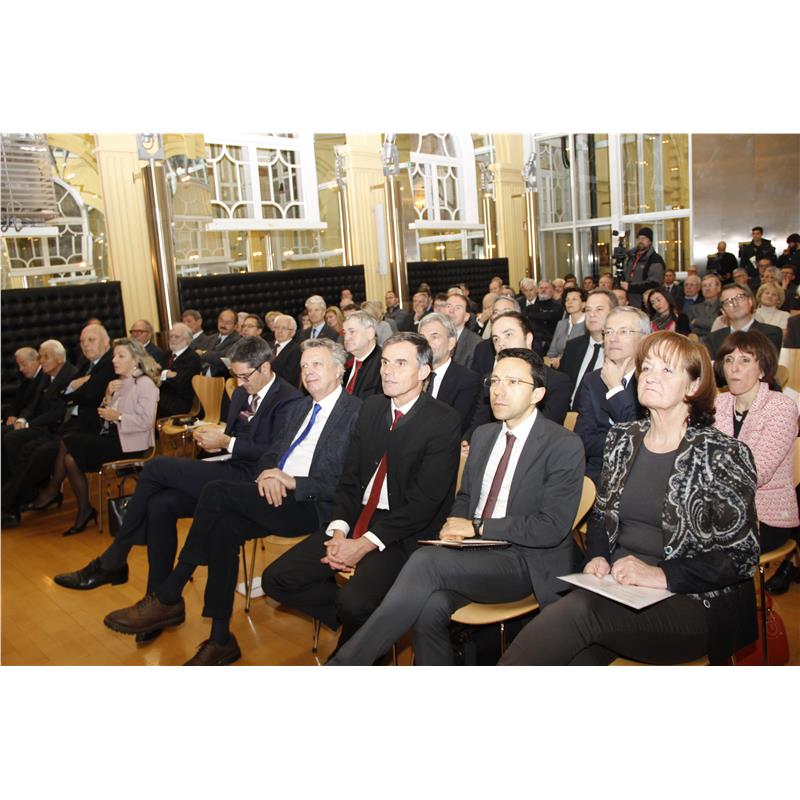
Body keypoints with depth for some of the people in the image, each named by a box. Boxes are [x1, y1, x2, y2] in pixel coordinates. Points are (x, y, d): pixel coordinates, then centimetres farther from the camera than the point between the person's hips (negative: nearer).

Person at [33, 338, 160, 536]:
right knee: (70, 457, -13)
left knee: (68, 442, -15)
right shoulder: (121, 383, 17)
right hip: (112, 438, 8)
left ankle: (53, 490, 7)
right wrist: (108, 397, 1)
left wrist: (118, 416, -16)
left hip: (129, 444, -8)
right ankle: (84, 511, -3)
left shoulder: (145, 384, -8)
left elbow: (145, 421, -18)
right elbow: (106, 415, 16)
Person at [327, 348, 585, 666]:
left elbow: (553, 527, -14)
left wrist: (478, 527, -13)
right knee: (429, 607, -28)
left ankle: (344, 664, -20)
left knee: (426, 560, -29)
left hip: (525, 563, -5)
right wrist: (454, 527, -1)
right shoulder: (483, 435, 14)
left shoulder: (564, 445, -7)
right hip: (474, 554, 5)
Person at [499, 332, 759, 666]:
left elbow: (740, 557, -8)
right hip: (617, 586, 4)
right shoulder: (623, 438, 10)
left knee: (578, 610, -32)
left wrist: (661, 575, -19)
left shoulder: (724, 455, -6)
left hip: (694, 603, -4)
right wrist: (597, 557, -1)